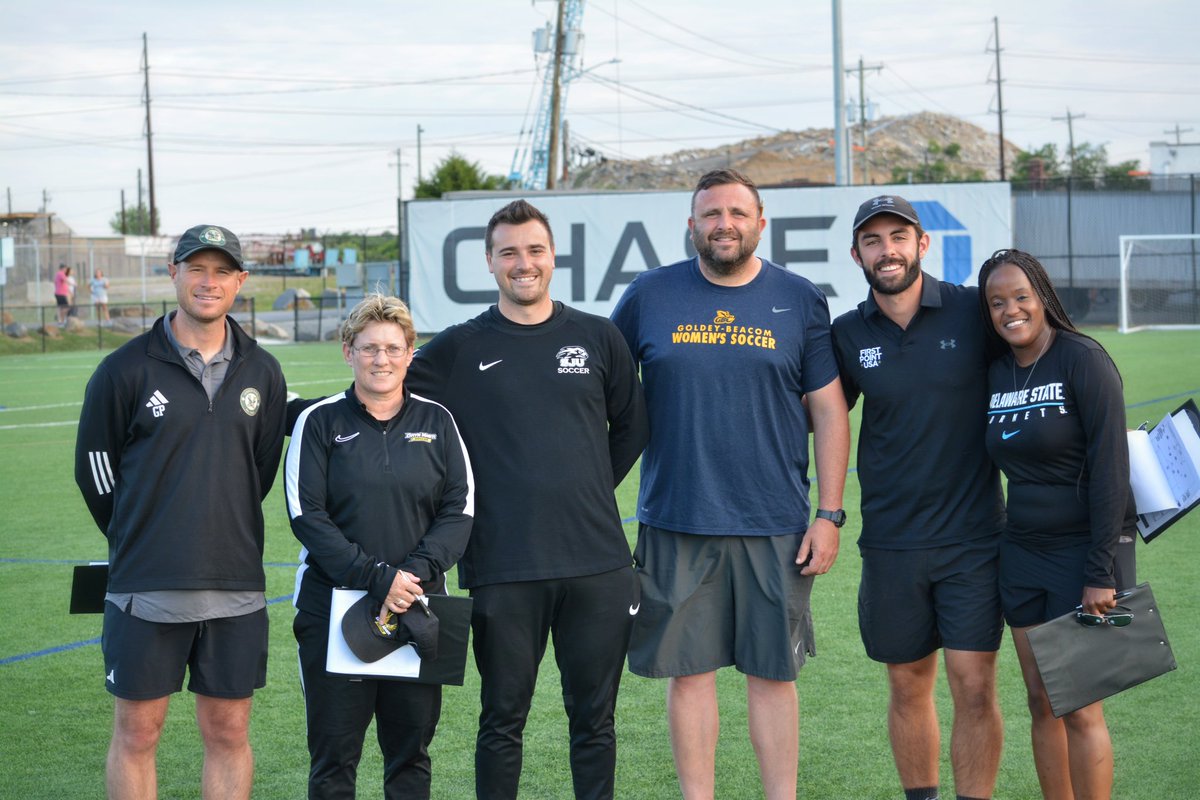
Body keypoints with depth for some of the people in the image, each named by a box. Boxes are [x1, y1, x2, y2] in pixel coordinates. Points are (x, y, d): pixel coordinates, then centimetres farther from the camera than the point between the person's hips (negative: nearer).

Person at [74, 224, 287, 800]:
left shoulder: (262, 373, 6)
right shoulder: (126, 369, -4)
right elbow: (94, 467, 5)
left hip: (236, 588, 3)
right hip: (145, 588, -2)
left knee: (228, 732, 8)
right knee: (137, 732, 4)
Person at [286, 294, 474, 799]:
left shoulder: (435, 422, 8)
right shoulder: (320, 422, 1)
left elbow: (459, 510, 3)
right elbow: (307, 515, -7)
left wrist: (416, 571, -14)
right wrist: (376, 579, -16)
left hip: (419, 606, 2)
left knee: (412, 748, 8)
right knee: (335, 749, 1)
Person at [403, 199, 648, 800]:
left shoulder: (598, 338, 8)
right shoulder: (460, 349, 2)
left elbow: (631, 427, 19)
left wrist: (589, 489, 10)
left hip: (597, 563, 2)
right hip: (503, 566, -1)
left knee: (593, 717, 9)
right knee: (503, 720, 7)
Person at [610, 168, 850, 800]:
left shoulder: (799, 300, 4)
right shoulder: (650, 296, 3)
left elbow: (829, 410, 5)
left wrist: (830, 515, -1)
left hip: (774, 528, 0)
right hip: (674, 523, 0)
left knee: (773, 673, 5)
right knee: (688, 670, 5)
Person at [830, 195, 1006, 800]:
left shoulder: (974, 313, -5)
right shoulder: (847, 335, 3)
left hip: (972, 538, -2)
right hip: (891, 543, 2)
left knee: (974, 686, -5)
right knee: (908, 686, 11)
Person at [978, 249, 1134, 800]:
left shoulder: (1082, 360, -11)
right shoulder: (997, 373, 8)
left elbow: (1109, 466, -15)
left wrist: (1100, 573, -18)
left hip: (1082, 549, -6)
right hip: (1022, 555, 6)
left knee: (1080, 709, -5)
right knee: (1042, 704, 9)